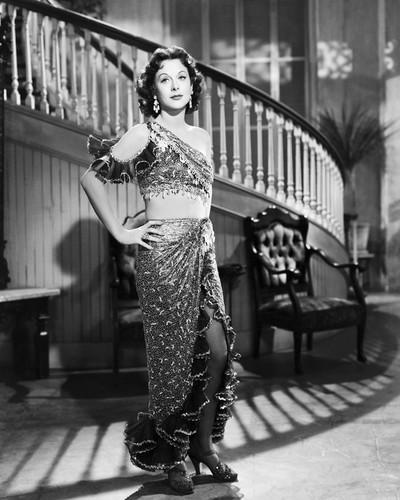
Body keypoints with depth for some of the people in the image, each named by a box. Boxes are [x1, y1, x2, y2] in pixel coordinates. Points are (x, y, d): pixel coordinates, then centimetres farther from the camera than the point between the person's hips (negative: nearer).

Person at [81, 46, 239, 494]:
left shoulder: (201, 137, 17)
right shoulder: (146, 135, -4)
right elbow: (91, 178, -7)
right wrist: (120, 233, -9)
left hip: (204, 252, 6)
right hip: (165, 254, -6)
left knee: (218, 350, 3)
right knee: (175, 356, 1)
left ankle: (204, 444, 22)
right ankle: (172, 457, 19)